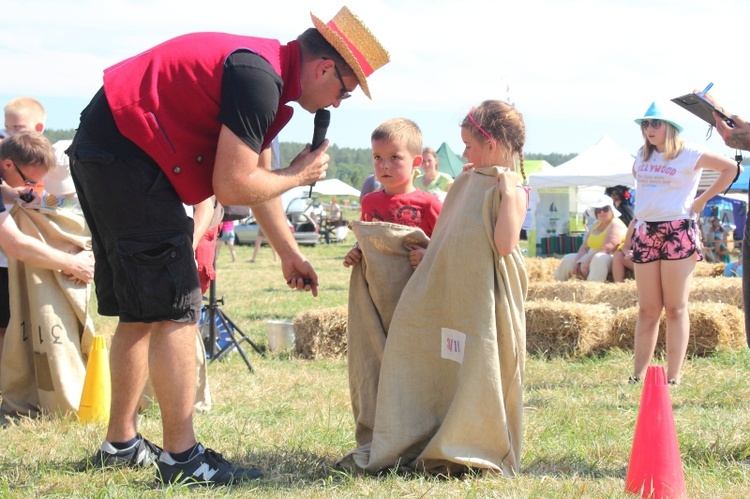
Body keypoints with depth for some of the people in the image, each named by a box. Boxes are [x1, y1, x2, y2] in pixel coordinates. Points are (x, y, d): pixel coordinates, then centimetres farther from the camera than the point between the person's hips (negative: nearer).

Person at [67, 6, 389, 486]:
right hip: (125, 155, -11)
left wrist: (290, 253, 28)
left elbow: (258, 176, 23)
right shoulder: (259, 80, -20)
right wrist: (298, 175, -3)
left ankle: (121, 443, 26)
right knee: (175, 311, -8)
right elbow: (233, 187, -20)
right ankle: (181, 456, -4)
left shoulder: (266, 74, 13)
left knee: (140, 313, 17)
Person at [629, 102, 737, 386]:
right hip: (645, 232, 5)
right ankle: (638, 375, 5)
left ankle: (673, 378, -3)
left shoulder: (688, 155, -2)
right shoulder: (642, 156, 14)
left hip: (678, 232, -5)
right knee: (647, 310, 5)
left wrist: (704, 199, -4)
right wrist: (631, 232, 19)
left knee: (675, 309, -4)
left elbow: (730, 168, -4)